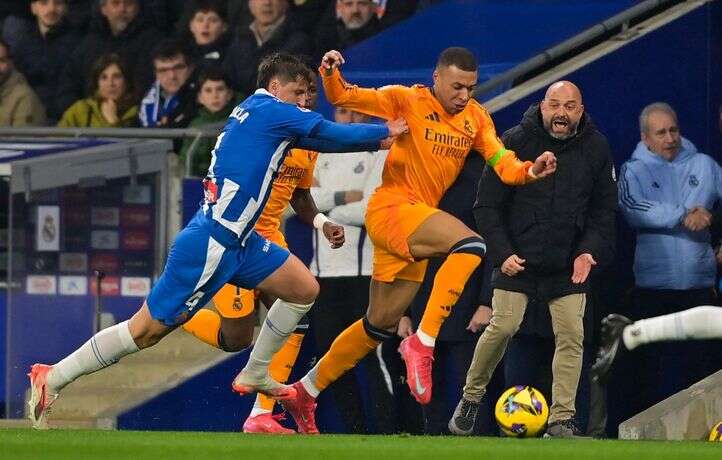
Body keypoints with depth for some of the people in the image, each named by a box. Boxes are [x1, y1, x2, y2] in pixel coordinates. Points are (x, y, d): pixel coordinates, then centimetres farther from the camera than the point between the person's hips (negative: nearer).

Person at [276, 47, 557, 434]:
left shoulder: (476, 118, 10)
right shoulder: (407, 101, -6)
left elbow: (501, 163, 2)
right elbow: (343, 97, -8)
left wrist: (528, 170, -19)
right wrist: (331, 74, -29)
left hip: (416, 222, 7)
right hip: (392, 209, -7)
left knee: (381, 324, 14)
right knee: (469, 244, -30)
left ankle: (306, 392, 27)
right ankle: (422, 343, -30)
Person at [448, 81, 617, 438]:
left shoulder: (596, 148, 2)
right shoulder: (514, 143, -6)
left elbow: (604, 209, 9)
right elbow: (487, 205, -3)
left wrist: (589, 251, -6)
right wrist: (502, 254, -12)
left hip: (569, 264, 3)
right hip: (517, 259, -3)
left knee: (571, 334, -7)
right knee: (503, 326, -12)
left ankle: (561, 419, -2)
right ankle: (471, 398, 9)